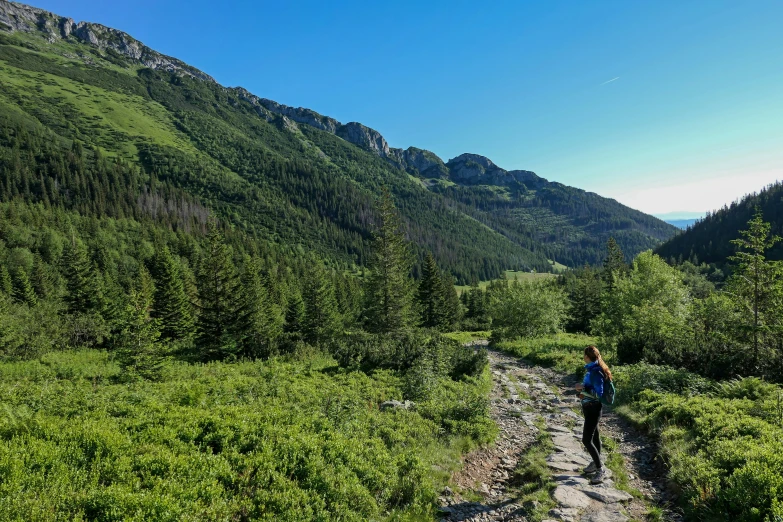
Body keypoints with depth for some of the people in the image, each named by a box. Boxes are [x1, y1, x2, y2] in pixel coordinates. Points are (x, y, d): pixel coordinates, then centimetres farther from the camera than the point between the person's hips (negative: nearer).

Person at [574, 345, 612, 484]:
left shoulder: (596, 372, -22)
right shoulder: (591, 369, 6)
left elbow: (598, 393, -23)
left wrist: (583, 388, -21)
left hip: (593, 408, -10)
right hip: (589, 407, 10)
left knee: (586, 440, -9)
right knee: (594, 435, 21)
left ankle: (600, 469, 2)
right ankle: (596, 463, 35)